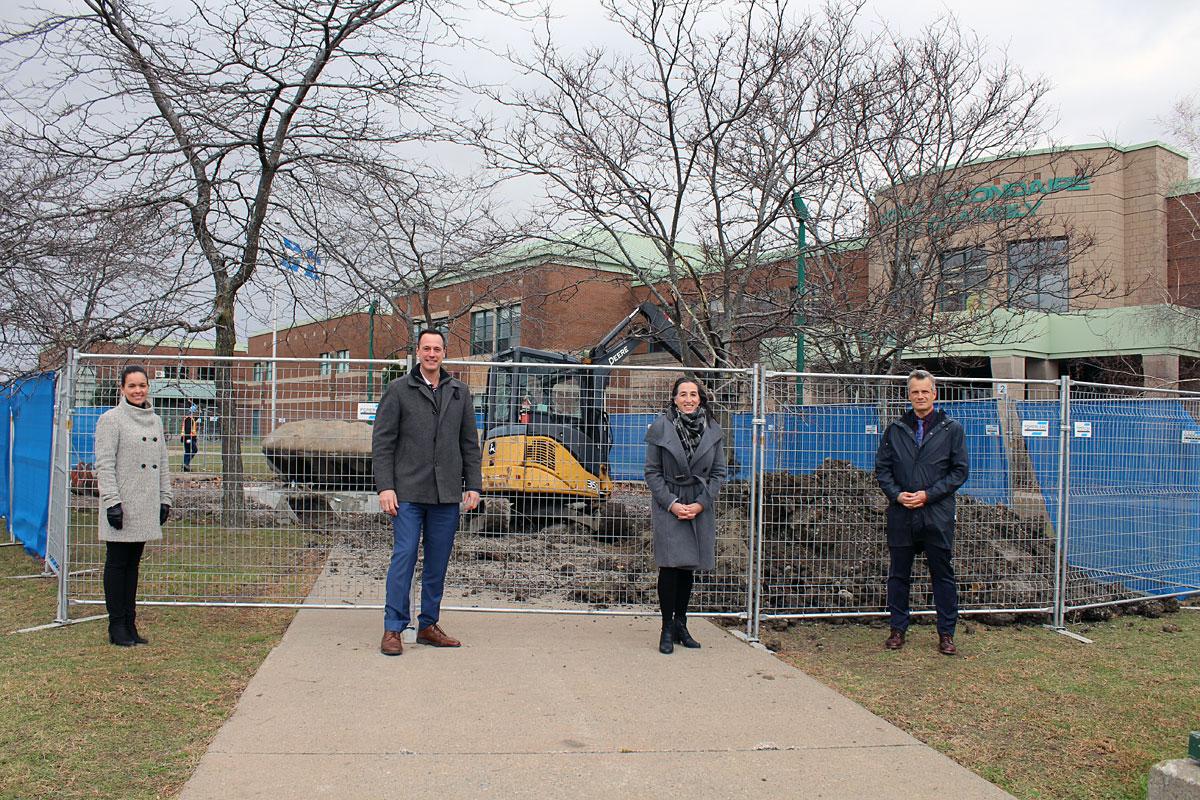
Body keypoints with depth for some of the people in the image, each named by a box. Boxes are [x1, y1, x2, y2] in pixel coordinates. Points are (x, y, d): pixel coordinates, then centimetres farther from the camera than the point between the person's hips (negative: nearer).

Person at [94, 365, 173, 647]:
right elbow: (105, 464, -9)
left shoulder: (155, 420, 15)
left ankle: (130, 623, 16)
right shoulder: (111, 419, -4)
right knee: (117, 564, 2)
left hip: (146, 507, 6)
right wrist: (112, 501, -16)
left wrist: (165, 499, 12)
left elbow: (163, 464, 17)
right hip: (122, 506, -6)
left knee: (133, 564, 11)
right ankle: (117, 626, 7)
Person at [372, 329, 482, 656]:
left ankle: (428, 626, 19)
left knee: (438, 562, 8)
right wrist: (385, 487, -9)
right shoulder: (398, 390, 3)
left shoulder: (460, 393, 13)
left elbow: (470, 443, 14)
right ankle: (393, 629, 3)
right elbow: (382, 442, 0)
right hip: (408, 493, -3)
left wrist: (473, 486, 6)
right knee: (404, 557, -5)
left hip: (447, 494, 3)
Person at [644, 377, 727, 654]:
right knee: (670, 565, -6)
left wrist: (700, 504, -6)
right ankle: (667, 628, 5)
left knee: (689, 567, 8)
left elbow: (718, 472, 6)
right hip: (668, 506, -3)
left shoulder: (713, 430, 4)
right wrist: (672, 504, -11)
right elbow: (652, 471, -3)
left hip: (701, 508, 3)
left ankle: (680, 624, 21)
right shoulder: (661, 427, -4)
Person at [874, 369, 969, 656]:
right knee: (898, 574, 9)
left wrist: (928, 494, -11)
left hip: (937, 515, -2)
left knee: (942, 574, 5)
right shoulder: (895, 430, 9)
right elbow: (882, 468, 9)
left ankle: (946, 633, 16)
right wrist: (897, 494, -8)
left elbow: (959, 471, 0)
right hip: (901, 516, 2)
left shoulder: (951, 429, 3)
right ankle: (898, 629, 21)